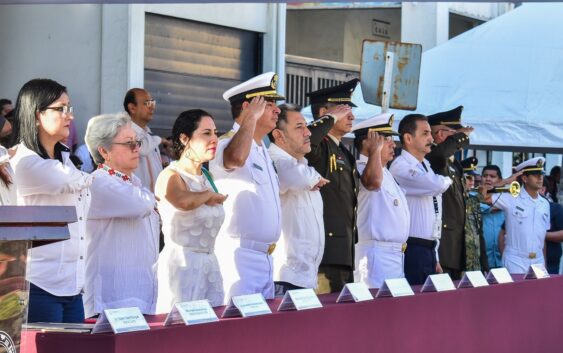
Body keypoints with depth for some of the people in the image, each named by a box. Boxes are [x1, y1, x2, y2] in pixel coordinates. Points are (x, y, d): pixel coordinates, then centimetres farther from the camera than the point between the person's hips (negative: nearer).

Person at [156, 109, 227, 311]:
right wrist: (209, 194, -14)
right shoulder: (171, 176, -9)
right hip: (182, 263, -7)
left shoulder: (206, 177, 15)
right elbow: (184, 201, -30)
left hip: (210, 264, 7)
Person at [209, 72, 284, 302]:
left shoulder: (262, 149, 22)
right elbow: (235, 157, -37)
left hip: (265, 255, 10)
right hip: (239, 255, -10)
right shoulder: (228, 143, -12)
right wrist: (251, 117, -27)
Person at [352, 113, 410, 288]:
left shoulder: (385, 172, 23)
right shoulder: (360, 169, -11)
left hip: (396, 254, 10)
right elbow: (374, 181, -35)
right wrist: (375, 150, -20)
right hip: (377, 255, -10)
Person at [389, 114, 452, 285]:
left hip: (429, 250, 8)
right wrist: (447, 180, -2)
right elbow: (438, 185, -26)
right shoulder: (401, 167, -12)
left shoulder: (426, 167, 17)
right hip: (412, 250, -8)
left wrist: (435, 258, 18)